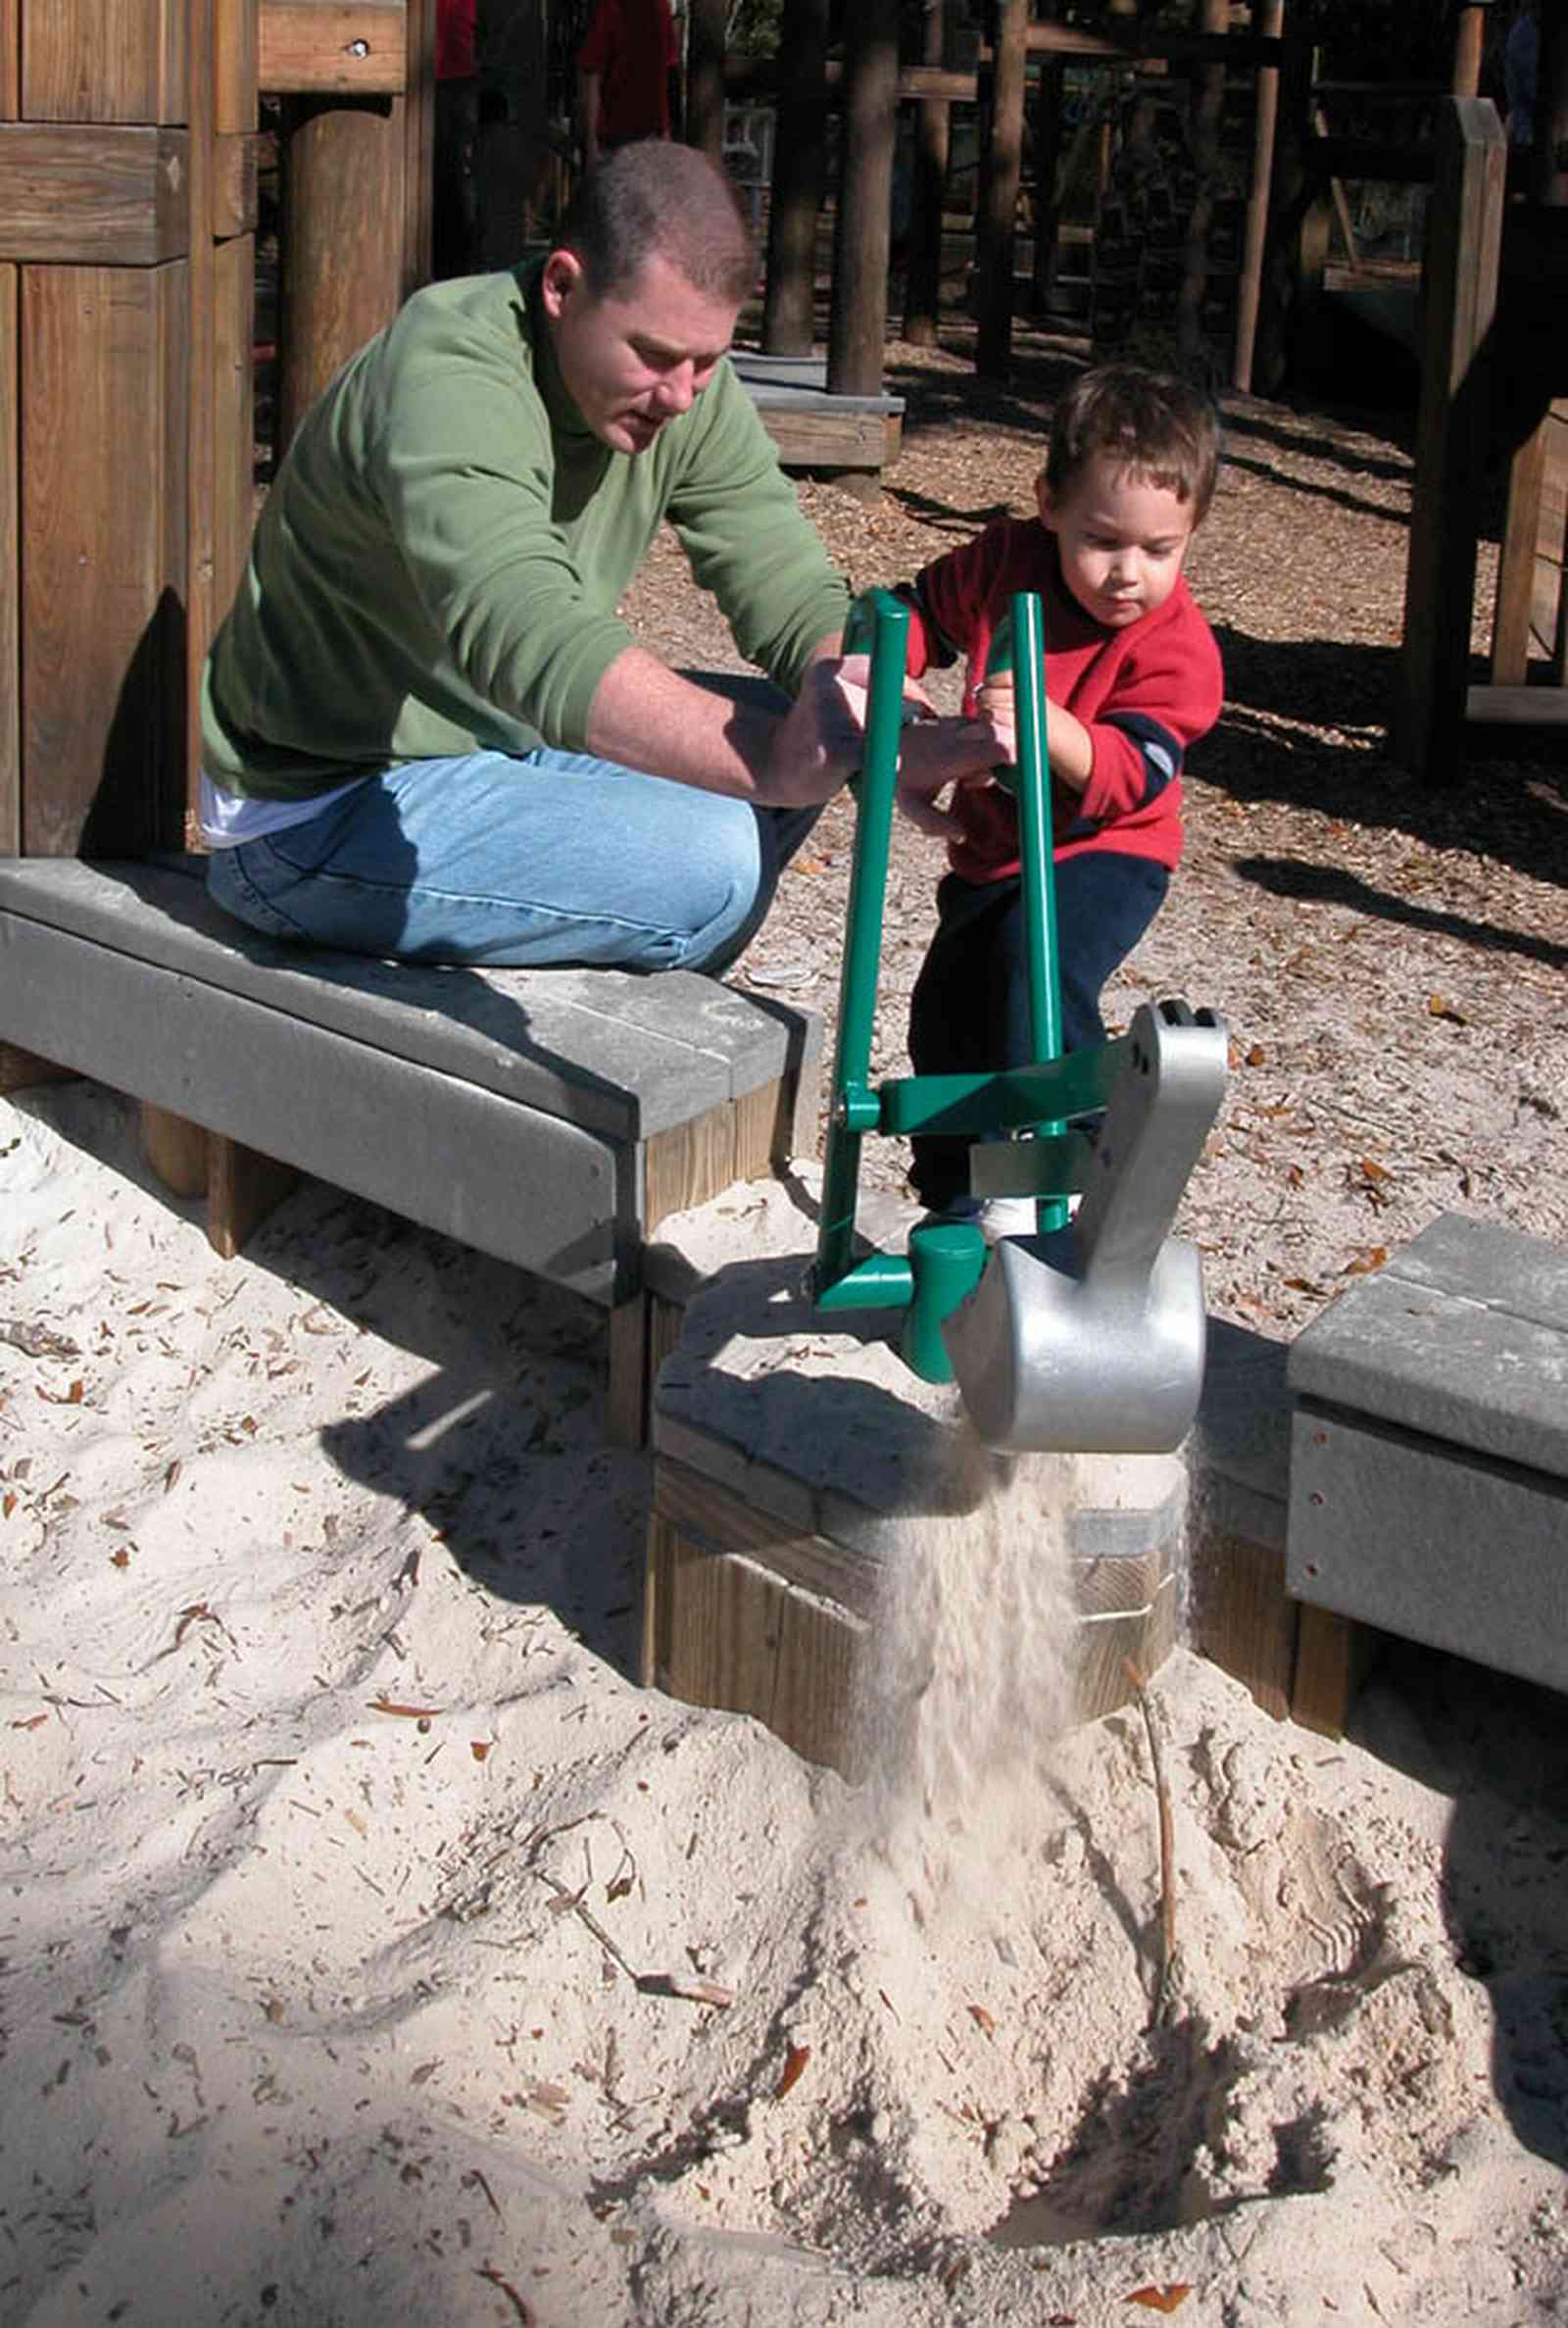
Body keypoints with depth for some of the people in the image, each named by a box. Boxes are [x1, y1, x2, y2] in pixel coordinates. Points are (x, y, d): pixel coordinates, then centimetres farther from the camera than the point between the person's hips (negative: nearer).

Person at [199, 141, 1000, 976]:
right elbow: (530, 643, -46)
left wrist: (875, 718, -32)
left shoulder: (684, 381, -4)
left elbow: (790, 591, -9)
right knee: (715, 862, -25)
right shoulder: (449, 380, -30)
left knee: (797, 753, -1)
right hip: (318, 814, -9)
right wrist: (768, 759, -58)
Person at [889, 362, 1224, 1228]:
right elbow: (927, 608, 9)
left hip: (1104, 850, -6)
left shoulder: (1175, 649, -23)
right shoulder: (1004, 561, -11)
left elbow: (1134, 774, -32)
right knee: (946, 1004, 11)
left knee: (1039, 956, -33)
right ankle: (959, 1191, 31)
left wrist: (1051, 729, -49)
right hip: (992, 844, 6)